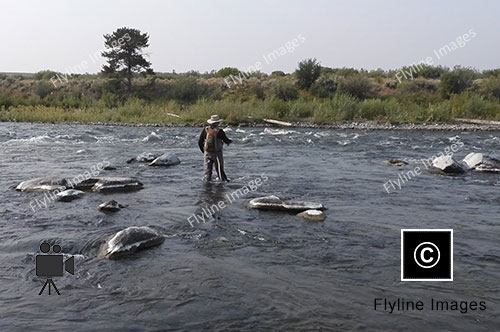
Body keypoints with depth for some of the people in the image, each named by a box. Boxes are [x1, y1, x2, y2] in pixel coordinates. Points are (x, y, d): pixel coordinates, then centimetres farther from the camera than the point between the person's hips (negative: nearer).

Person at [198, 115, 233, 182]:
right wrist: (230, 141, 26)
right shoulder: (220, 131, -11)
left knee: (207, 171, 8)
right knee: (220, 170, 5)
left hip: (207, 153, 3)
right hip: (217, 153, -3)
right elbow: (226, 141, 3)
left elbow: (200, 142, 2)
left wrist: (203, 151, 15)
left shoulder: (205, 130, -2)